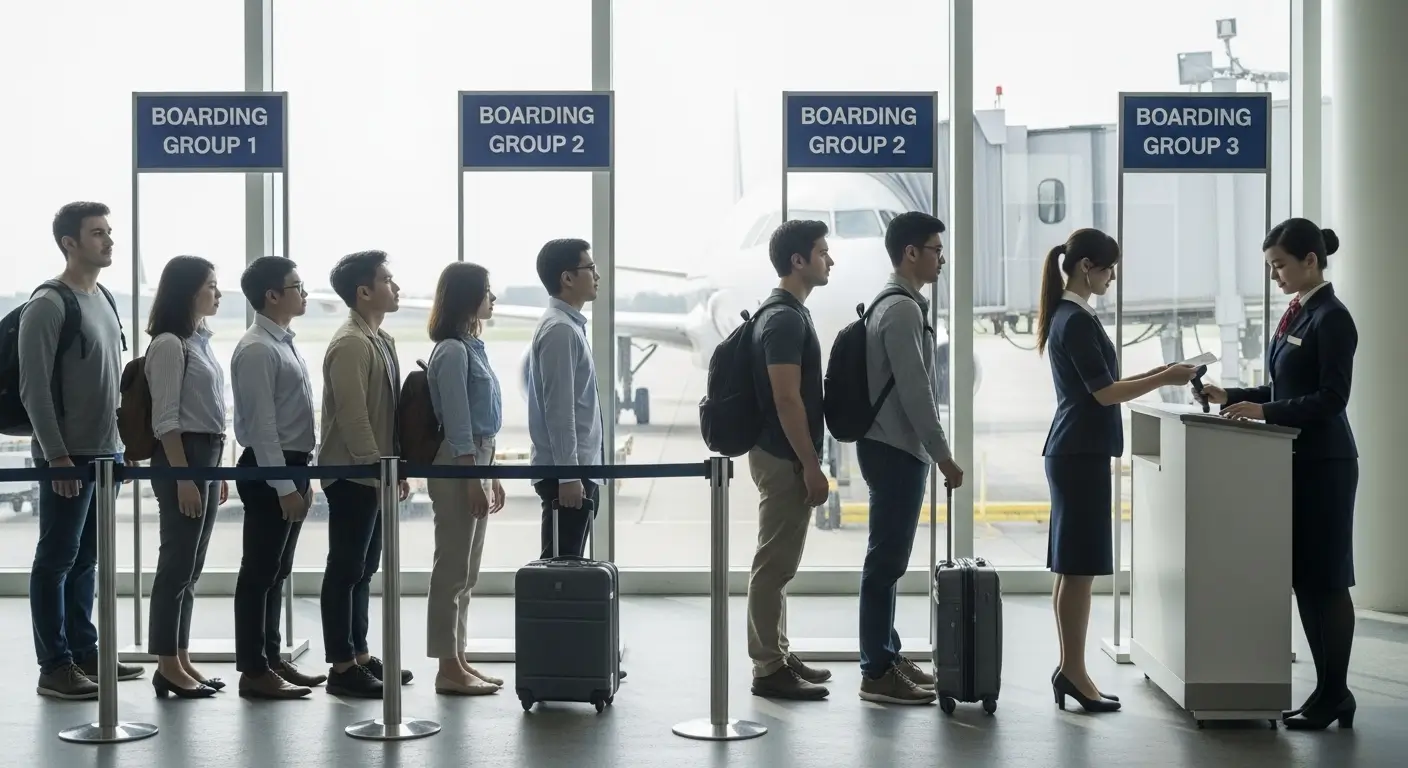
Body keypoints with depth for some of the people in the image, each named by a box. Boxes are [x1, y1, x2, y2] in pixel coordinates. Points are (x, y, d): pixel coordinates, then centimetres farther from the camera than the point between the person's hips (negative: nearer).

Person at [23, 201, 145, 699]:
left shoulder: (105, 299, 13)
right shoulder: (49, 305, -12)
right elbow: (34, 388, -15)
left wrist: (121, 442, 15)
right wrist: (56, 454, -17)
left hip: (105, 453, 8)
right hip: (68, 456, -8)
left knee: (86, 559, 14)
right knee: (56, 560, -1)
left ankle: (84, 652, 21)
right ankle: (54, 666, 4)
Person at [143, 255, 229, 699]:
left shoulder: (200, 341, 15)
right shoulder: (169, 344, -12)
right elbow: (166, 419, -16)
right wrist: (183, 477, -20)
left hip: (207, 456, 9)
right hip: (181, 457, -9)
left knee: (190, 566, 11)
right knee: (177, 563, -5)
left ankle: (181, 661, 17)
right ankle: (168, 667, 0)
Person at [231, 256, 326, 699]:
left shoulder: (284, 344, 14)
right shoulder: (257, 350, -15)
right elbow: (261, 424, -19)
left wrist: (301, 477, 17)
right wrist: (284, 486, -21)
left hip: (291, 466, 9)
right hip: (268, 469, -9)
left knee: (277, 572, 15)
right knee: (260, 572, -3)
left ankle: (271, 659, 23)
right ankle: (254, 671, 2)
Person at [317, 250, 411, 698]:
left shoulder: (382, 340, 13)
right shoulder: (350, 344, -16)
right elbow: (353, 417, -20)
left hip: (375, 474, 9)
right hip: (353, 475, -9)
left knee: (363, 569, 14)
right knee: (346, 570, -3)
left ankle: (360, 655, 22)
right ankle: (342, 668, 2)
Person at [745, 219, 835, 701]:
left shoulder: (787, 314, 13)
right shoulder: (785, 319, -18)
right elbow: (786, 400, -22)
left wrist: (807, 461, 21)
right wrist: (810, 466, -20)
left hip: (783, 456, 11)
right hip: (784, 459, -11)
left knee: (778, 564, 14)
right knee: (774, 565, -4)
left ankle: (778, 657, 22)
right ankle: (769, 670, 1)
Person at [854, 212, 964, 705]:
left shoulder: (898, 305, 16)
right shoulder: (902, 310, -16)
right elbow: (915, 391, -20)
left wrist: (930, 452, 22)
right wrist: (943, 457, -18)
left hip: (895, 448, 10)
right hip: (895, 450, -10)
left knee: (889, 559, 14)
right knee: (886, 562, -7)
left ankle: (887, 657, 22)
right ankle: (877, 673, -4)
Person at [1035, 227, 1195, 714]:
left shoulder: (1069, 316, 16)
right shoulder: (1076, 321, -14)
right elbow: (1105, 393, -17)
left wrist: (1153, 374, 14)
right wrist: (1164, 380, -10)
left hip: (1074, 452, 10)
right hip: (1081, 453, -10)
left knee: (1072, 567, 10)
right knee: (1080, 567, -7)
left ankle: (1069, 669, 14)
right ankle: (1073, 671, -3)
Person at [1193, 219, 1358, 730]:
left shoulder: (1332, 319, -13)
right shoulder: (1297, 314, 13)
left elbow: (1331, 398, -18)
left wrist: (1264, 411, -23)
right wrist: (1232, 397, 7)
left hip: (1325, 463, -9)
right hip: (1298, 459, 9)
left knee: (1326, 579, -3)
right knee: (1303, 578, 9)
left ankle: (1334, 694, 4)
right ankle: (1330, 690, 16)